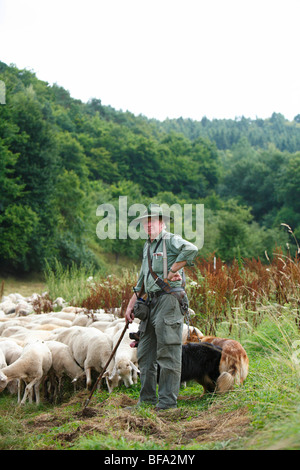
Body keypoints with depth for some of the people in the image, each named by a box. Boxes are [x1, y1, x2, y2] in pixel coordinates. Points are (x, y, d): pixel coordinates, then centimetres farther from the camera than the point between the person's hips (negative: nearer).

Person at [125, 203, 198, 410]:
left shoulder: (171, 240, -6)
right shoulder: (147, 246, 20)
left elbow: (191, 249, -29)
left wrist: (173, 269, -21)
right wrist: (131, 305, 23)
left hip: (169, 300, -9)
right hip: (151, 302, 9)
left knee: (168, 353, -6)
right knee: (145, 354, 11)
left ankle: (168, 401, 0)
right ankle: (147, 400, 20)